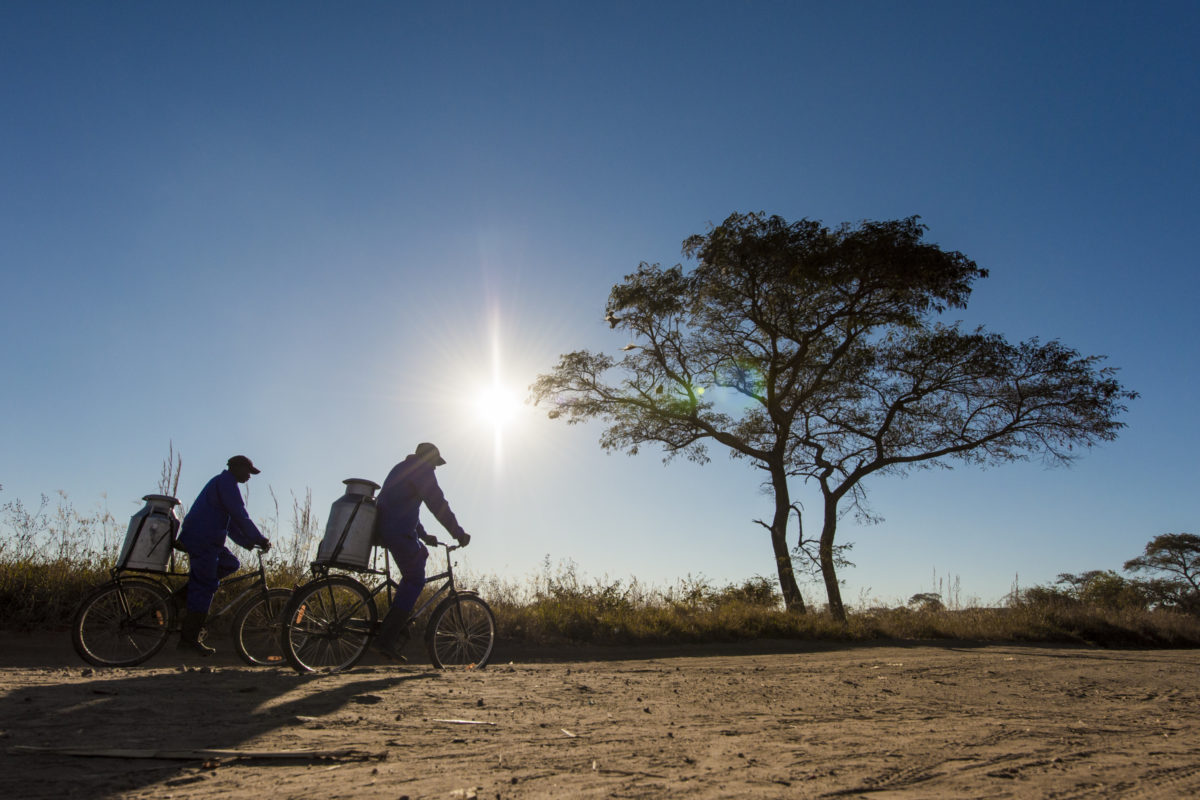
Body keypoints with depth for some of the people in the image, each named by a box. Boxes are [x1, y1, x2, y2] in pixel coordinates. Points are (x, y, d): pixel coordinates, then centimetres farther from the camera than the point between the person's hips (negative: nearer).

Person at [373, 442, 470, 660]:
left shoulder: (401, 468, 27)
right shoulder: (421, 470, -4)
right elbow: (438, 505, -12)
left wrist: (423, 536, 34)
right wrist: (459, 533, -7)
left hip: (384, 528, 10)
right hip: (400, 532, -10)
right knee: (415, 581, -3)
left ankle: (399, 628, 18)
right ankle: (386, 638, -8)